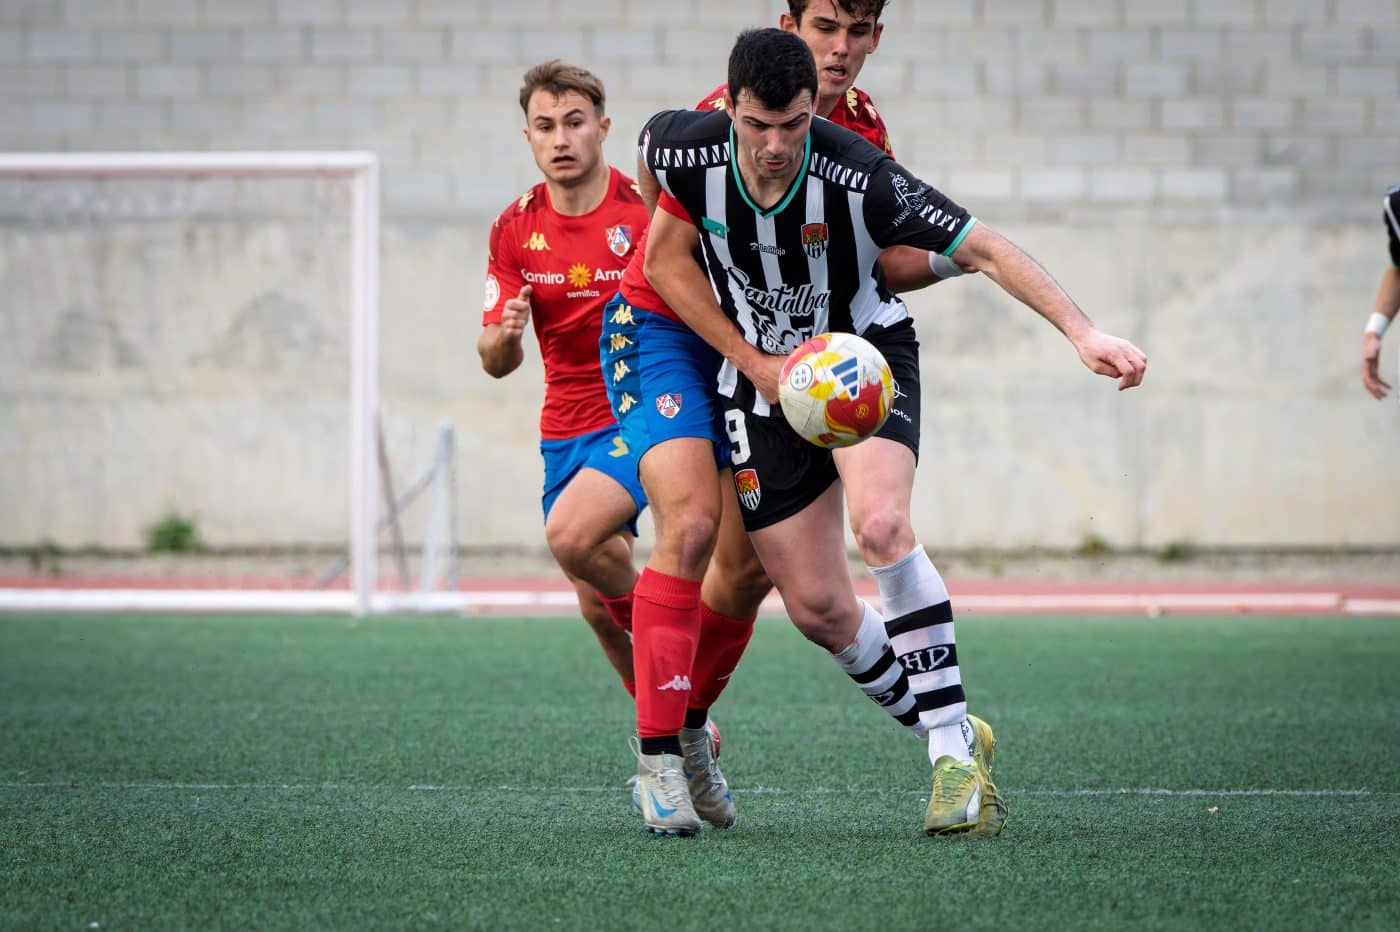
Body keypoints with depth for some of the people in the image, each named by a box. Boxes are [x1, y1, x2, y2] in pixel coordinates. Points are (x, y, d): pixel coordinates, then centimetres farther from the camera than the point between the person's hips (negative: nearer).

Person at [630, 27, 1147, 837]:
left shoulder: (860, 177, -28)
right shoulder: (688, 152, -20)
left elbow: (984, 250, -23)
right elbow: (666, 262, 1)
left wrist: (1083, 332, -34)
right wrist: (754, 362, -6)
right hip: (762, 375, 3)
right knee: (817, 606, -4)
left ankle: (956, 750, -24)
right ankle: (956, 740, 18)